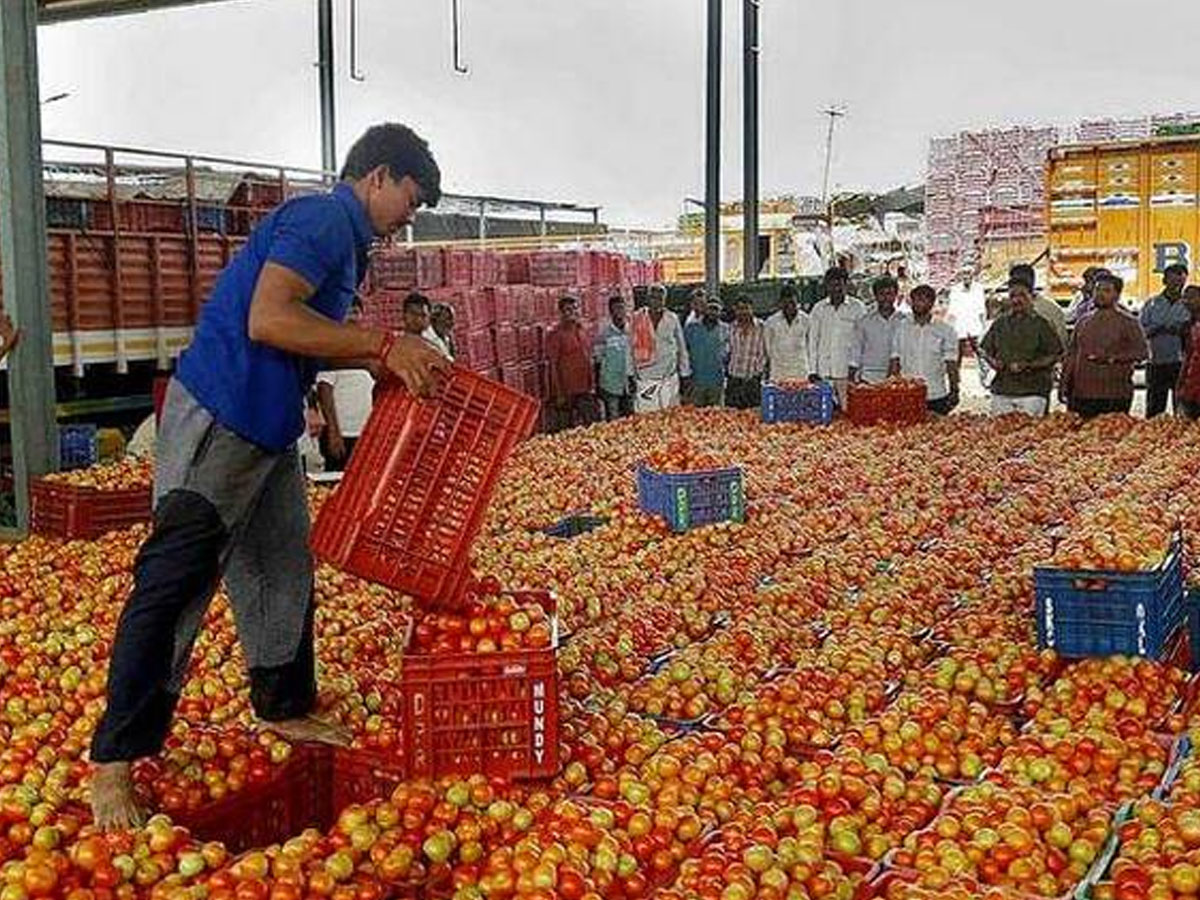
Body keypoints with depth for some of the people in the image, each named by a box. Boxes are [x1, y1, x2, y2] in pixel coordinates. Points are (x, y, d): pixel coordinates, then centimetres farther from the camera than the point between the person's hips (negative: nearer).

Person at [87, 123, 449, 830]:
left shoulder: (343, 239, 18)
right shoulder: (323, 219, -13)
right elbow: (268, 320, -26)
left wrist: (385, 359, 6)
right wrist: (384, 345, -22)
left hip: (267, 428, 11)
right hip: (218, 419, -11)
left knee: (283, 572, 17)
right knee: (174, 583, -8)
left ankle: (286, 709, 34)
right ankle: (113, 766, -2)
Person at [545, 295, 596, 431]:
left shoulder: (582, 331, 10)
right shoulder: (556, 334, -10)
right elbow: (552, 366, -12)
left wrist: (591, 385, 14)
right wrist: (558, 394, -14)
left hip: (584, 391, 7)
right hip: (566, 391, -7)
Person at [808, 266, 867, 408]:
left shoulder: (857, 308, 4)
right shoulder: (819, 309, 10)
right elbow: (812, 341, 11)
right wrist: (812, 370, 4)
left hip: (847, 371, -2)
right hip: (823, 372, 2)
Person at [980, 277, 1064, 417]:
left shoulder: (1040, 324, 2)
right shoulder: (1000, 323, 13)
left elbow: (1054, 356, 0)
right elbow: (986, 351, 19)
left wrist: (1028, 366, -13)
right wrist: (992, 361, -4)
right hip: (1001, 391, 4)